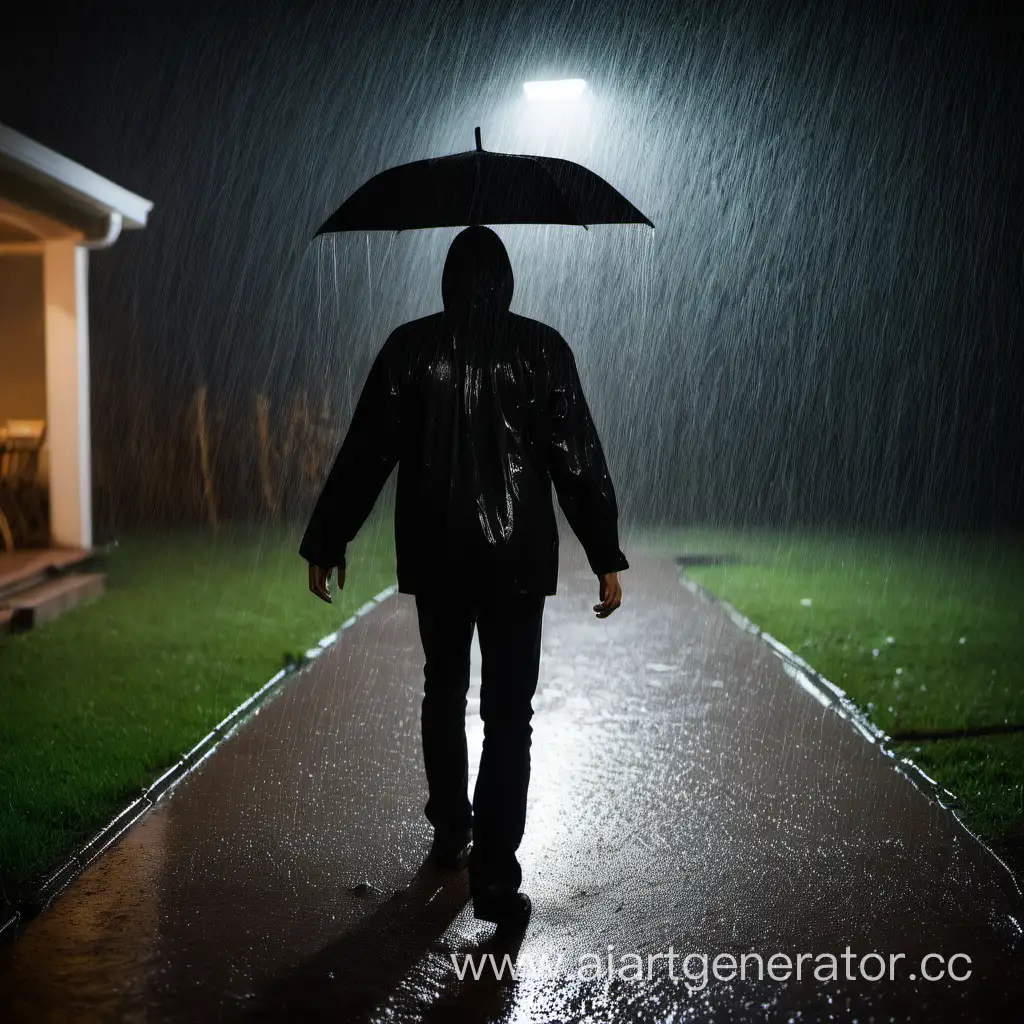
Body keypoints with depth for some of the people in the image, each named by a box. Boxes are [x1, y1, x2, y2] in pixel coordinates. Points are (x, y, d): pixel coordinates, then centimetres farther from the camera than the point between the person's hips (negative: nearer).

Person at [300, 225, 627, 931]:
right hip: (518, 557, -2)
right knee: (509, 713, 1)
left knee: (444, 691, 21)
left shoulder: (409, 348, 0)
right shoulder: (542, 349, -2)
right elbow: (579, 461, -5)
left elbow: (365, 455, 0)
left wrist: (327, 543, 7)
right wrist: (607, 558, -1)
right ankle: (496, 876, -3)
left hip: (435, 555, 2)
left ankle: (452, 834, 33)